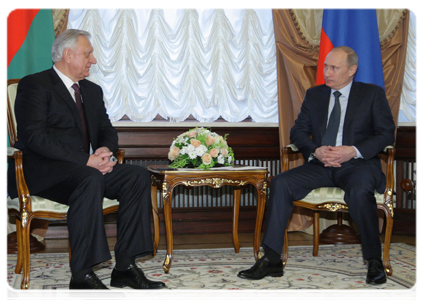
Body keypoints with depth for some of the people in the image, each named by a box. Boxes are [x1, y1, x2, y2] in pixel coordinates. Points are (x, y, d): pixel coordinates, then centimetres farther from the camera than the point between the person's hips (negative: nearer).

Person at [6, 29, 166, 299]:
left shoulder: (93, 90, 22)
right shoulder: (34, 85, -4)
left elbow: (107, 131, 18)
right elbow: (34, 136, -16)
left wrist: (105, 151, -9)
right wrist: (85, 160, -22)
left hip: (87, 167, 8)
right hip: (42, 172, -7)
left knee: (138, 176, -15)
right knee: (90, 179, -37)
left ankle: (125, 267, -16)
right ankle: (83, 278, -35)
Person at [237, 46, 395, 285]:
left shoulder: (373, 94, 8)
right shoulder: (314, 95, 19)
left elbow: (386, 134, 1)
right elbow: (298, 132, 14)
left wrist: (354, 151, -15)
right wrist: (315, 151, -9)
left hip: (358, 163, -3)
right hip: (321, 165, 4)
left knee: (360, 191, -38)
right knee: (281, 183, -22)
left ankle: (375, 261, -20)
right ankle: (271, 260, -22)